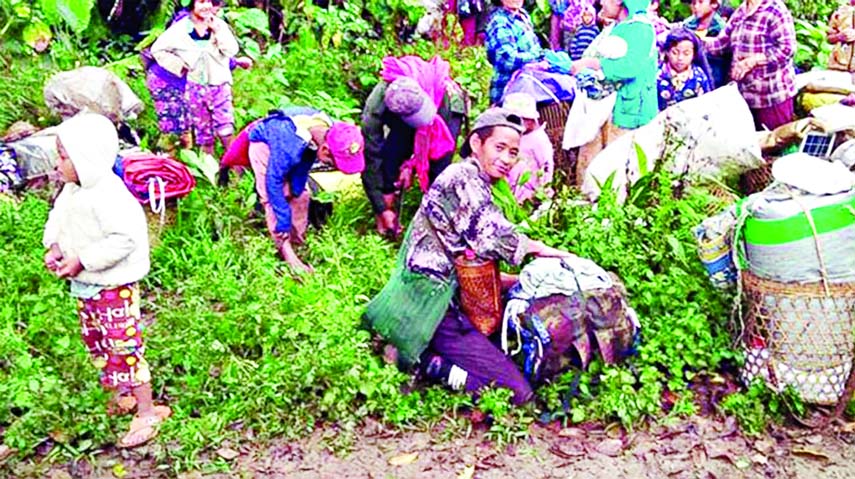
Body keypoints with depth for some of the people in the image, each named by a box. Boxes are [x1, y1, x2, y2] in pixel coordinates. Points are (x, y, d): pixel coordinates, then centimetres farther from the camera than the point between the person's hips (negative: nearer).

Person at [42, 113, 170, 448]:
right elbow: (58, 217, 16)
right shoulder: (72, 190, 2)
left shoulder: (108, 197, -27)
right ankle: (123, 394, 39)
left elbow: (122, 240, -31)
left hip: (112, 286, -10)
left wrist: (81, 261, -26)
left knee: (124, 346, -4)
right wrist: (54, 247, -4)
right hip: (83, 285, 10)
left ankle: (147, 412, 8)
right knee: (96, 342, 22)